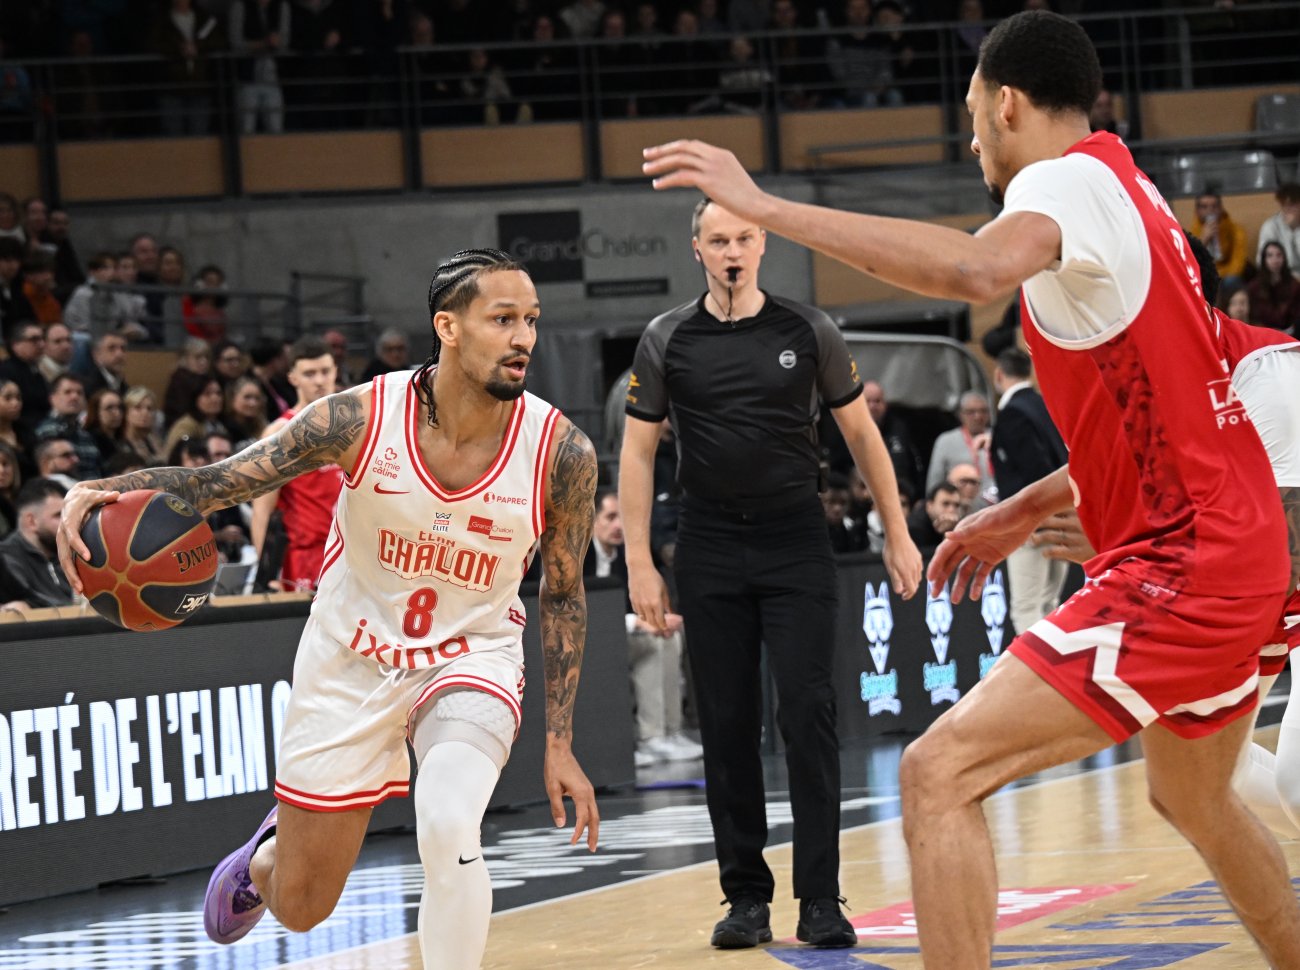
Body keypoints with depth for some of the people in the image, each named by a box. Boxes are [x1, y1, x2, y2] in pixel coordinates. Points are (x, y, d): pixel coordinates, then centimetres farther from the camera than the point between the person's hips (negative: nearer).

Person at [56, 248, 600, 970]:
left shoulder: (561, 452, -19)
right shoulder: (360, 419, -22)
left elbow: (563, 596, -4)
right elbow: (222, 480, -16)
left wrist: (559, 743, -4)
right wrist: (107, 492, -36)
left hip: (471, 658, -1)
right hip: (352, 659, 1)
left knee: (448, 829, -33)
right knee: (299, 909, 12)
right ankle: (265, 859, 51)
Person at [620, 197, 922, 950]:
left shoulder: (809, 332, 1)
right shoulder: (667, 341, 1)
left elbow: (861, 434, 9)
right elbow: (638, 451, 5)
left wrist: (898, 535, 7)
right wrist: (640, 563, -1)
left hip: (797, 546, -1)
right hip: (711, 553, 1)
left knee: (809, 715, -9)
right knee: (727, 726, 2)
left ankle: (821, 901, -6)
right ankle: (746, 896, 11)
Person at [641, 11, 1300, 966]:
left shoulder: (1067, 180, -12)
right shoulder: (1123, 191, 17)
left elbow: (978, 268, -37)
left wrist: (767, 207, -36)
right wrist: (1019, 519, 29)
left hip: (1178, 566, -10)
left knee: (939, 774, -15)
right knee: (1195, 799, 32)